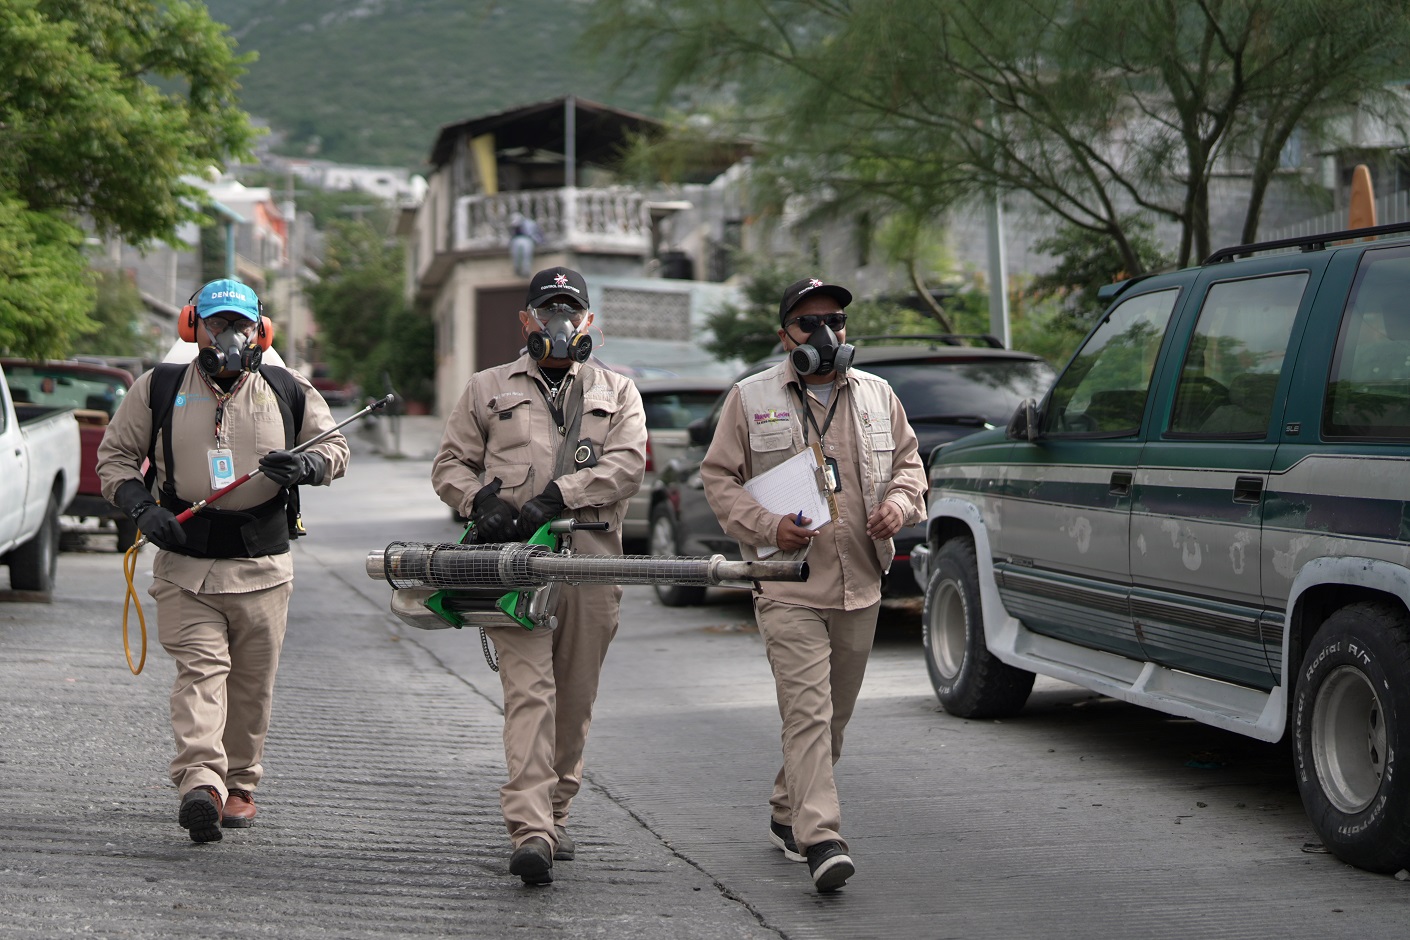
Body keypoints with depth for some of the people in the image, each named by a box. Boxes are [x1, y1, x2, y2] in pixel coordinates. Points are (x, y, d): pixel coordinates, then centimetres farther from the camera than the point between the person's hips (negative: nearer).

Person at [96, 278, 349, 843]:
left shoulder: (288, 392, 8)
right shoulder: (158, 390, 6)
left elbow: (334, 446, 17)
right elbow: (114, 454, 13)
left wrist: (308, 467, -7)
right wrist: (139, 505, -5)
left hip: (263, 567, 1)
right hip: (184, 565, -1)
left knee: (253, 684, 7)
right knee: (200, 669, -15)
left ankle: (240, 785, 22)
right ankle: (200, 783, -27)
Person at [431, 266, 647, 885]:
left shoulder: (617, 392, 17)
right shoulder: (488, 389, 18)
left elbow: (627, 464, 1)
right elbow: (450, 465, 16)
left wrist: (555, 496, -12)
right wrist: (479, 500, -6)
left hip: (590, 555, 2)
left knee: (575, 698, 6)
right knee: (529, 689, -14)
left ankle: (555, 812, 21)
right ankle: (530, 833, -22)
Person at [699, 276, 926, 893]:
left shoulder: (876, 395, 12)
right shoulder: (751, 399, 2)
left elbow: (908, 460, 20)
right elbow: (718, 476, 3)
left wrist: (901, 501, -2)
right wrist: (768, 526, -12)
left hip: (859, 587, 5)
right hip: (788, 585, -5)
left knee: (835, 713, 13)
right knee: (807, 709, -15)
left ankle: (788, 814, 30)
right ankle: (821, 839, -20)